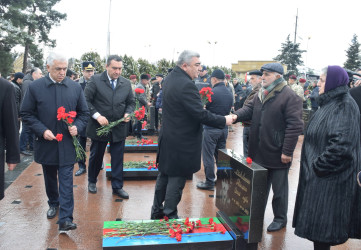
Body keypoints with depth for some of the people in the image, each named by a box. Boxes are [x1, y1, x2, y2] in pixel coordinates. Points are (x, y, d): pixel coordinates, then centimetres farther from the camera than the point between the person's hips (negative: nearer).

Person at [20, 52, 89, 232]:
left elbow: (84, 113, 6)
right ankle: (53, 203, 43)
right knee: (50, 178, 19)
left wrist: (77, 126, -13)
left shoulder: (75, 87, -1)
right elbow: (26, 114, -1)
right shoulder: (35, 87, -4)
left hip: (67, 144, -1)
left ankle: (65, 219, -1)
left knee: (66, 181, -3)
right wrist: (42, 130, -14)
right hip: (46, 143, 1)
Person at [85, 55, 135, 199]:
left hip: (119, 128, 2)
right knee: (96, 156, 16)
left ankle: (117, 187, 21)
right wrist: (97, 116, -19)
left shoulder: (126, 83, 4)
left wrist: (128, 113, -9)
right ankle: (92, 181, 38)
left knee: (118, 159, 7)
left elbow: (131, 102, 11)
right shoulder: (95, 80, -6)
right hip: (99, 126, -2)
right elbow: (86, 100, -9)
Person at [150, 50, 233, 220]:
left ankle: (157, 211, 34)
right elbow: (201, 115, -25)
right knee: (177, 180, 5)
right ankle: (170, 216, 19)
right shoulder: (186, 85, -24)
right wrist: (224, 121, -13)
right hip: (181, 143, -10)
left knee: (164, 175, 20)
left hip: (167, 138, 10)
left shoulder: (170, 78, 7)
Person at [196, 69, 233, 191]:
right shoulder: (230, 94, 7)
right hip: (224, 128, 7)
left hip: (211, 129, -7)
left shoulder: (212, 92, -16)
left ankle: (210, 182, 10)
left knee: (208, 156, 3)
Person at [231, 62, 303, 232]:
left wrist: (287, 151, -20)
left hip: (277, 154, -7)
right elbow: (250, 109, 13)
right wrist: (237, 115, -10)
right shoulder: (261, 94, 10)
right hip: (259, 151, 7)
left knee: (279, 189, 10)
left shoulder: (289, 96, -15)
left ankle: (280, 219, 28)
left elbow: (295, 126, -18)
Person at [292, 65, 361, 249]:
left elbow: (341, 146, -26)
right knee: (317, 225, 17)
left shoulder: (345, 106, -16)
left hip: (331, 178, -9)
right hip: (318, 174, 9)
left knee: (321, 228, 2)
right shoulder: (330, 102, 12)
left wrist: (318, 165, -17)